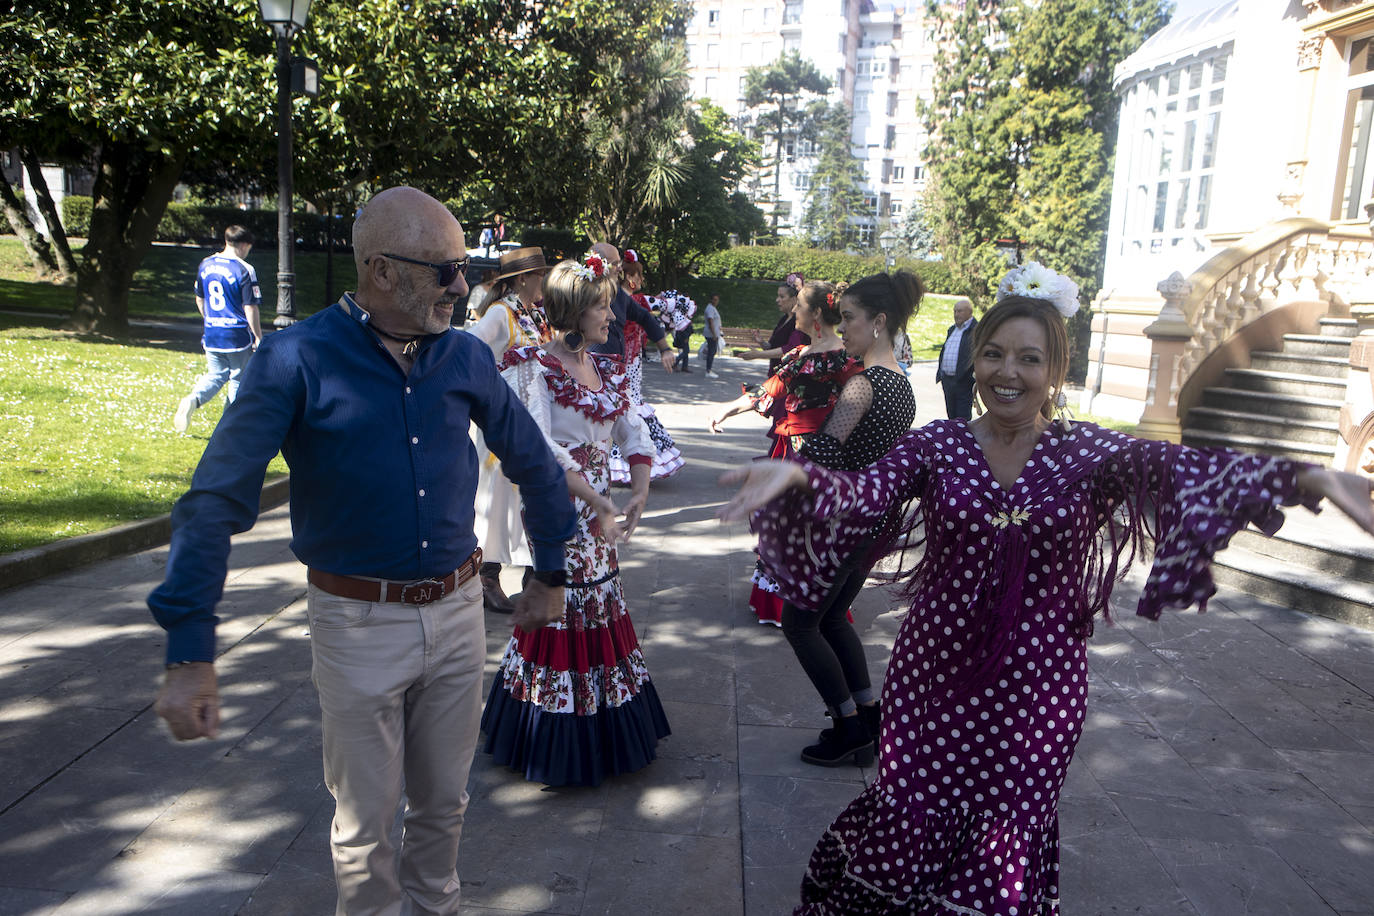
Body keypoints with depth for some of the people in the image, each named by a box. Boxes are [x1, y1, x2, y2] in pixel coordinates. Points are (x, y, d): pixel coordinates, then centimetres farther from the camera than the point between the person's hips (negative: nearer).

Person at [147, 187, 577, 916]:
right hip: (358, 625, -3)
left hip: (457, 612, 4)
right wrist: (189, 652, -23)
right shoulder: (298, 359, -14)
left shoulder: (465, 356, -1)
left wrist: (550, 575, 16)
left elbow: (534, 464, 12)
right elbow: (215, 501, -17)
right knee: (366, 823, 13)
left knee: (443, 802, 20)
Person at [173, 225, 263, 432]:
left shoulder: (205, 265, 7)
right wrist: (259, 338, -7)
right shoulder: (245, 270, -13)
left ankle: (193, 400, -10)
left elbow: (199, 300, 16)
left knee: (215, 375, 18)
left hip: (211, 336, 5)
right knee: (238, 380, 8)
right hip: (238, 337, -5)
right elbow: (250, 308, -14)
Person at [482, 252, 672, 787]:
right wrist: (597, 504, -22)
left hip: (599, 513, 7)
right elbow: (540, 448, -20)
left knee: (601, 613, 14)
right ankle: (556, 748, 20)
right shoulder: (533, 367, -11)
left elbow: (634, 433, 8)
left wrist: (640, 491, -9)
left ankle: (603, 737, 30)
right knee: (561, 614, 2)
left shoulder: (609, 370, 10)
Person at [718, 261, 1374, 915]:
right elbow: (863, 494, -19)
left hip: (1037, 687, 0)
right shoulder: (936, 445, -4)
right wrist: (797, 479, -42)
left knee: (1008, 833, 12)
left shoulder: (1088, 453, -4)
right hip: (934, 672, 0)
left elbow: (1180, 468, -21)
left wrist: (1304, 477, -39)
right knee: (912, 821, 11)